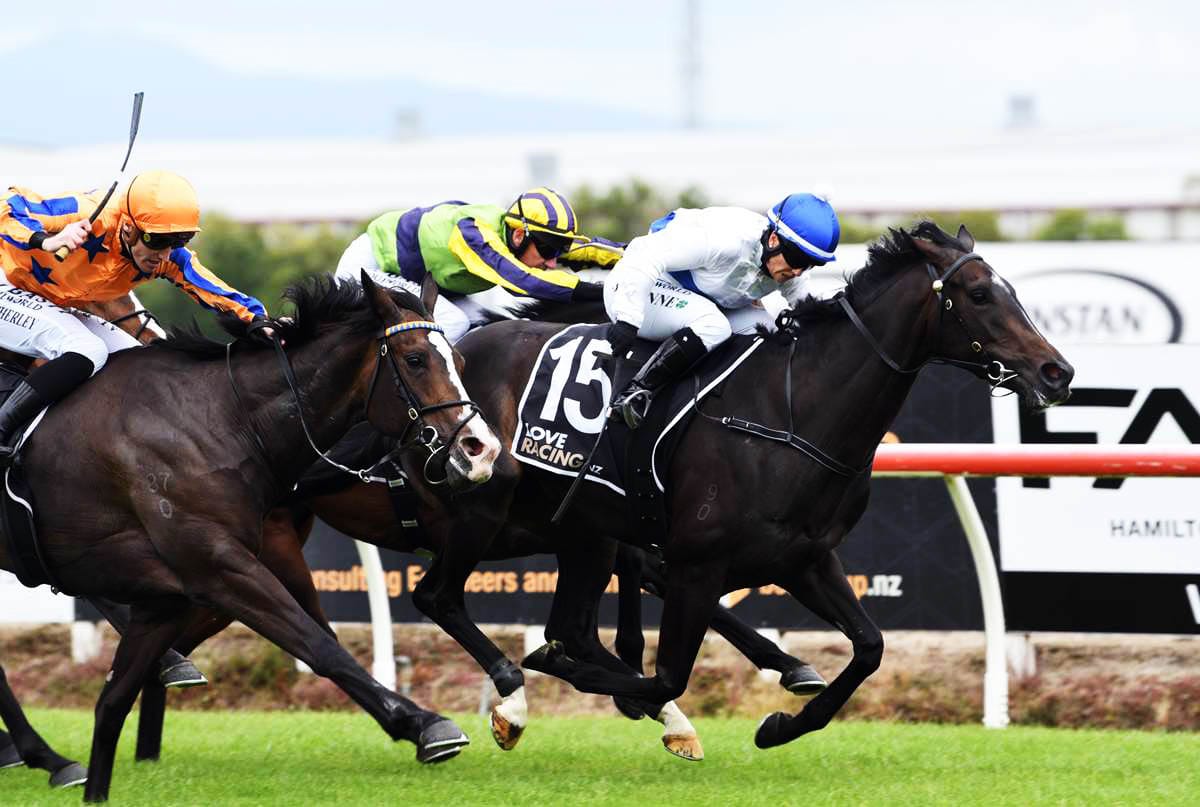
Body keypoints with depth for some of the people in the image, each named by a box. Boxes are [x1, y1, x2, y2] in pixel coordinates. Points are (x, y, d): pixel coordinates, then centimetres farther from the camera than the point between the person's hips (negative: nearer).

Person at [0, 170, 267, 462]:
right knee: (86, 351, -30)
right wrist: (47, 242, -50)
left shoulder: (169, 257, -13)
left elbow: (222, 295, -10)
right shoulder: (85, 216, -33)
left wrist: (260, 323, -28)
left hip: (55, 310, 8)